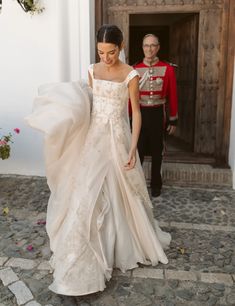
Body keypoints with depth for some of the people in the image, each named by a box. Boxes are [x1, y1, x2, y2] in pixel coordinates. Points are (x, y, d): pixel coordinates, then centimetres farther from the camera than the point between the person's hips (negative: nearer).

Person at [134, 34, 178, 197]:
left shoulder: (168, 69, -4)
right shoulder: (135, 70, -2)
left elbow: (172, 96, -1)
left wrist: (173, 120, 0)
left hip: (158, 114, 0)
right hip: (140, 113, 0)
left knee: (157, 151, 12)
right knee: (138, 150, 7)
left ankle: (156, 184, 27)